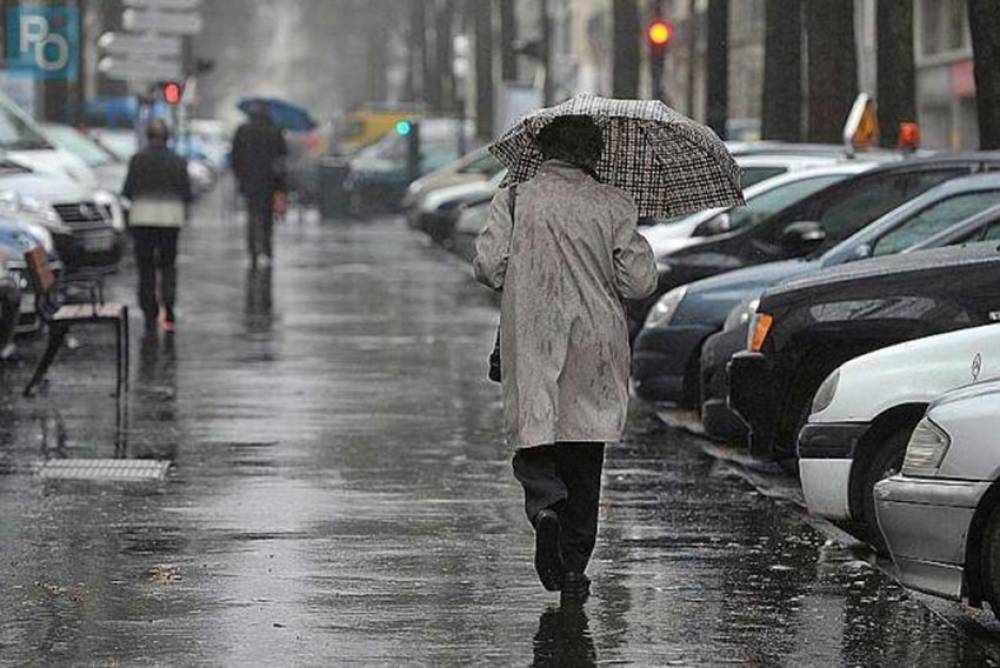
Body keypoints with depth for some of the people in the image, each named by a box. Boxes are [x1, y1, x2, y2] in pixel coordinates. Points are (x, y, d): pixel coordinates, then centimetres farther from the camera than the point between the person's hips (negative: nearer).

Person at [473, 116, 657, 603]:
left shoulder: (514, 200, 0)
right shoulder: (612, 206, 0)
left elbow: (488, 265, -6)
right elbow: (640, 281, -4)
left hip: (531, 341, -1)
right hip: (595, 343, 1)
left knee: (534, 440, 6)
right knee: (584, 458, 10)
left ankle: (545, 506, -26)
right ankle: (574, 567, 9)